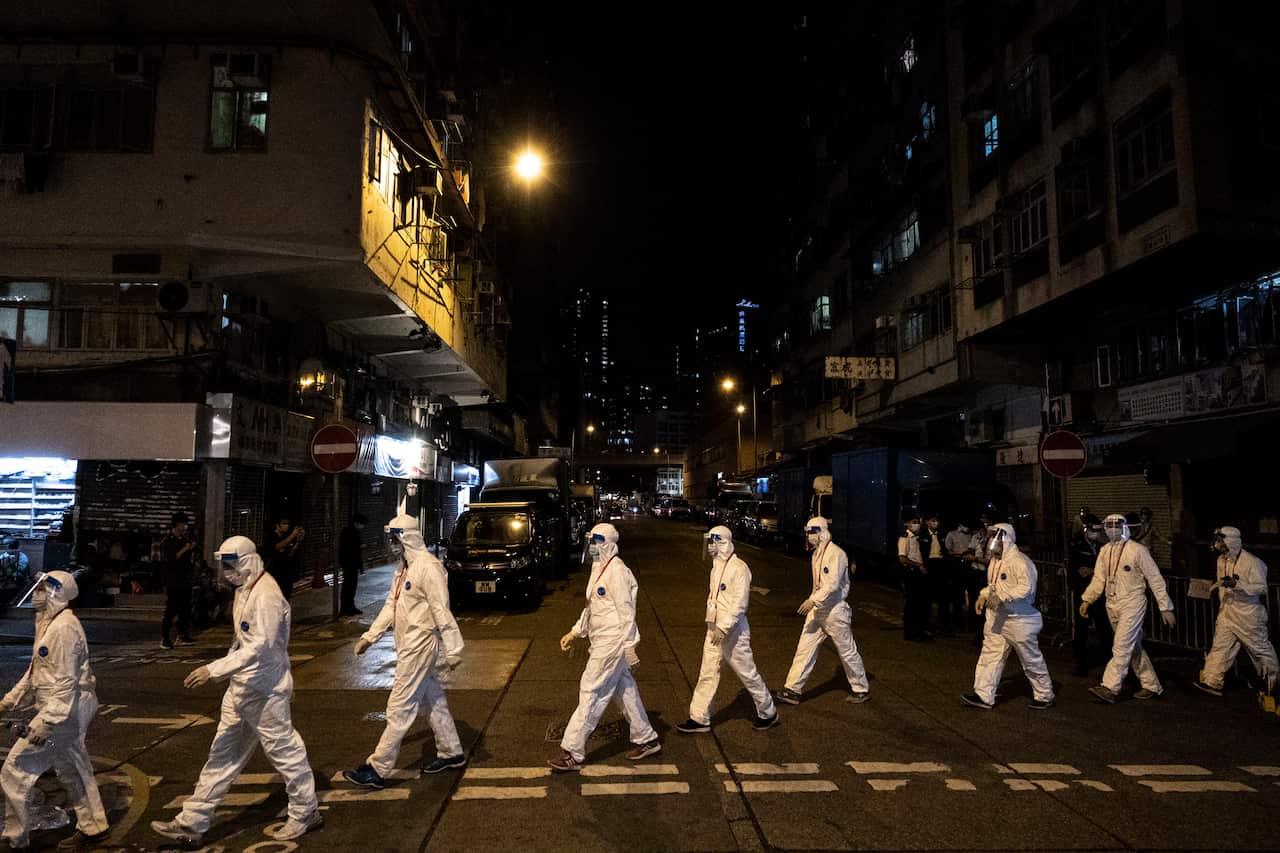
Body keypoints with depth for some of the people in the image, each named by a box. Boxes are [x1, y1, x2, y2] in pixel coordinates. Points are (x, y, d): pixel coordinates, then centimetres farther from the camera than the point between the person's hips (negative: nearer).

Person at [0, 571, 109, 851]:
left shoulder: (63, 628, -20)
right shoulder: (50, 624, 13)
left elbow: (65, 682, -24)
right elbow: (36, 671, 21)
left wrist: (45, 723, -26)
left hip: (63, 710, -10)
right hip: (70, 710, 10)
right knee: (73, 770, 19)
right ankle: (92, 828, 30)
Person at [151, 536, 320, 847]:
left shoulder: (266, 595, -22)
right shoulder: (245, 589, 9)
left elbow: (259, 647, -30)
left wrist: (214, 669, -33)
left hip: (264, 691, -9)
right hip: (241, 687, 9)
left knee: (284, 751, 6)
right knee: (223, 753, 15)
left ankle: (306, 813, 23)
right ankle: (192, 823, 23)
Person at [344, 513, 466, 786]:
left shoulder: (428, 567, -19)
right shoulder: (404, 568, 12)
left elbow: (442, 611, -22)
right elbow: (391, 606, 16)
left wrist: (453, 649, -23)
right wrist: (369, 636, 10)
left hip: (420, 646, -10)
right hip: (409, 646, 10)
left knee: (400, 707, -2)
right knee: (433, 700, 17)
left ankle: (378, 769, 5)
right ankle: (452, 753, 29)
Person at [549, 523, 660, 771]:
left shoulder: (617, 571, -17)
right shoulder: (598, 568, 13)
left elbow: (626, 611, -19)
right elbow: (590, 606, 22)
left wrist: (629, 647, -19)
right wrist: (575, 632, 20)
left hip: (612, 643, -10)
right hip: (601, 641, 10)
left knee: (591, 693, -5)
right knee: (625, 691, 17)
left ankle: (572, 752, 1)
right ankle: (646, 739, 29)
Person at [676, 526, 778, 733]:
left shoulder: (738, 568, -17)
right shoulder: (717, 566, 10)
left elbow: (740, 603, -23)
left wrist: (724, 628, -26)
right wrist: (713, 625, 18)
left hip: (732, 632, -8)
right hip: (714, 630, 8)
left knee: (748, 673, 6)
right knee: (707, 674, 9)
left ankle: (768, 713, 23)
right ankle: (699, 718, 17)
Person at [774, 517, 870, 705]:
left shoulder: (836, 553, -18)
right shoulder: (816, 554, 10)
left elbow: (833, 584, -27)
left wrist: (813, 600, -31)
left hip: (835, 610, -8)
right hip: (817, 608, 8)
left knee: (847, 651, 6)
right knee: (805, 647, 4)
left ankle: (862, 690, 23)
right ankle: (793, 690, 8)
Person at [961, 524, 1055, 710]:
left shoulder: (1019, 561, -20)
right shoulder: (995, 560, 10)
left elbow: (1027, 587, -32)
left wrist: (1001, 596, -33)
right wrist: (983, 595, 8)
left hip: (1019, 620, -8)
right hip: (997, 619, 9)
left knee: (1031, 660, 7)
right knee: (990, 655, 5)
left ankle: (1044, 696, 25)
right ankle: (984, 696, 8)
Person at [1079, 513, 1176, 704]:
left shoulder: (1137, 550, -9)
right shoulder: (1105, 551, 8)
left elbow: (1155, 579, -6)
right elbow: (1099, 579, 9)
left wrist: (1165, 607, -7)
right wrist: (1087, 600, -2)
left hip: (1132, 604, -7)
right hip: (1112, 605, 7)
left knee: (1122, 646, -13)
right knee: (1134, 648, 14)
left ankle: (1110, 688, -15)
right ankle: (1152, 686, 27)